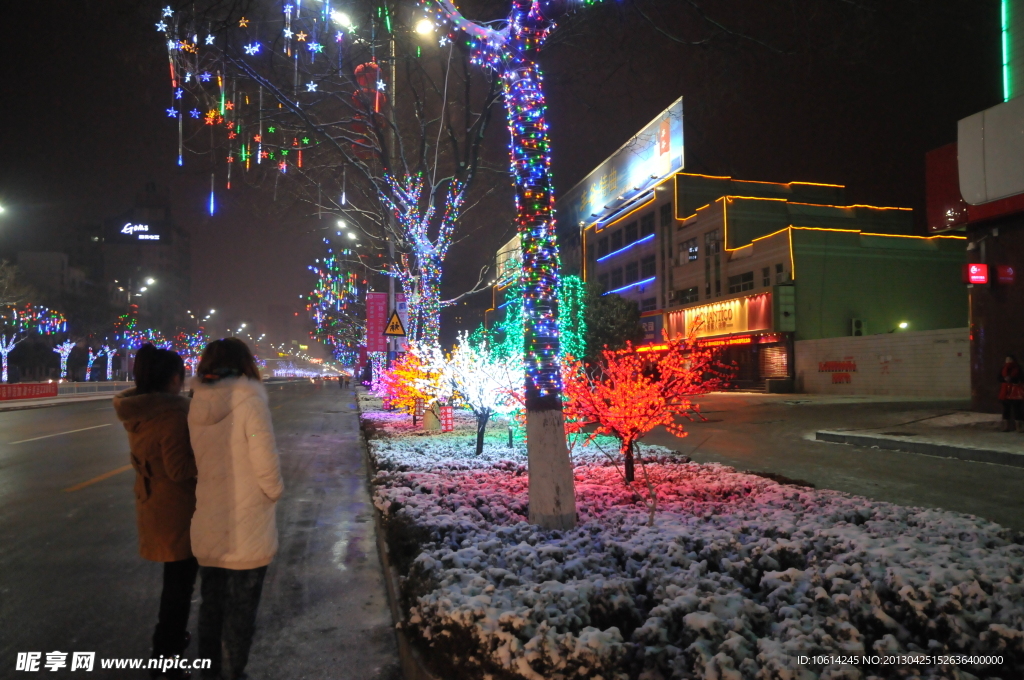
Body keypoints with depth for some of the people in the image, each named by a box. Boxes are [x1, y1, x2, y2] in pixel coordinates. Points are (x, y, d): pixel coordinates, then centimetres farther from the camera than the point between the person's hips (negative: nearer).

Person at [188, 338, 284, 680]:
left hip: (207, 529, 6)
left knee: (211, 604, 21)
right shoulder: (249, 402, -19)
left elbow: (198, 463, 4)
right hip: (246, 530, -5)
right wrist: (274, 492, 0)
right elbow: (266, 464, -18)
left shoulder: (197, 407, -2)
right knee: (239, 611, 11)